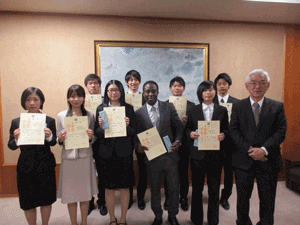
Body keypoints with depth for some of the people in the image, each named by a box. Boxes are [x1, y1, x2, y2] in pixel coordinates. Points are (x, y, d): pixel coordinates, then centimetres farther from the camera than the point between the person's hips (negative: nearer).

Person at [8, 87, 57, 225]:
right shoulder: (16, 122, -2)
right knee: (28, 202, 12)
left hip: (45, 166, 0)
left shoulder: (49, 121, -3)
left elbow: (53, 143, -1)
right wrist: (17, 139, -21)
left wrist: (49, 137, -23)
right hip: (26, 166, 1)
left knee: (46, 200, 13)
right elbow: (11, 146, 0)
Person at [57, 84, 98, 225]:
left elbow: (93, 140, 8)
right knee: (70, 194, 9)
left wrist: (91, 137, -14)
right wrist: (60, 139, -16)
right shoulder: (61, 116, 1)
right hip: (68, 159, 0)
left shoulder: (89, 115, 2)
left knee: (85, 193, 11)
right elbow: (59, 141, 5)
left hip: (85, 158, 1)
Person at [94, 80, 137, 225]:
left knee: (124, 187, 9)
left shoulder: (128, 108, 2)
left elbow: (134, 132, 1)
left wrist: (127, 126, -19)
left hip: (124, 152, 0)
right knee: (109, 187, 11)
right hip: (107, 153, 1)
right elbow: (96, 134, 3)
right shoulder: (101, 108, 4)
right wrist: (100, 126, -17)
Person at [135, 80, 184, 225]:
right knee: (154, 190, 17)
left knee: (174, 189, 12)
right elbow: (137, 135, 0)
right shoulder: (139, 113, -1)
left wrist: (178, 141, -15)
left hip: (170, 155, 0)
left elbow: (179, 126, 1)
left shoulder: (169, 107, 0)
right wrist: (137, 145, -20)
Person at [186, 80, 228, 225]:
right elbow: (187, 128, 6)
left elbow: (227, 129, 6)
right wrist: (191, 133, -15)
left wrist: (223, 135, -14)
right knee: (197, 188, 10)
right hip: (198, 154, 0)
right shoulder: (193, 111, 4)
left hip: (215, 154, 1)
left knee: (214, 189, 9)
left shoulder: (222, 110, 6)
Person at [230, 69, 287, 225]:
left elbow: (281, 132, -5)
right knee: (243, 198, 15)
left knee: (268, 200, 13)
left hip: (268, 161, 0)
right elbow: (233, 131, -5)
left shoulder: (277, 107, 3)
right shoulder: (238, 107, 3)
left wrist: (264, 150, -19)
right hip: (243, 160, 0)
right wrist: (250, 150, -16)